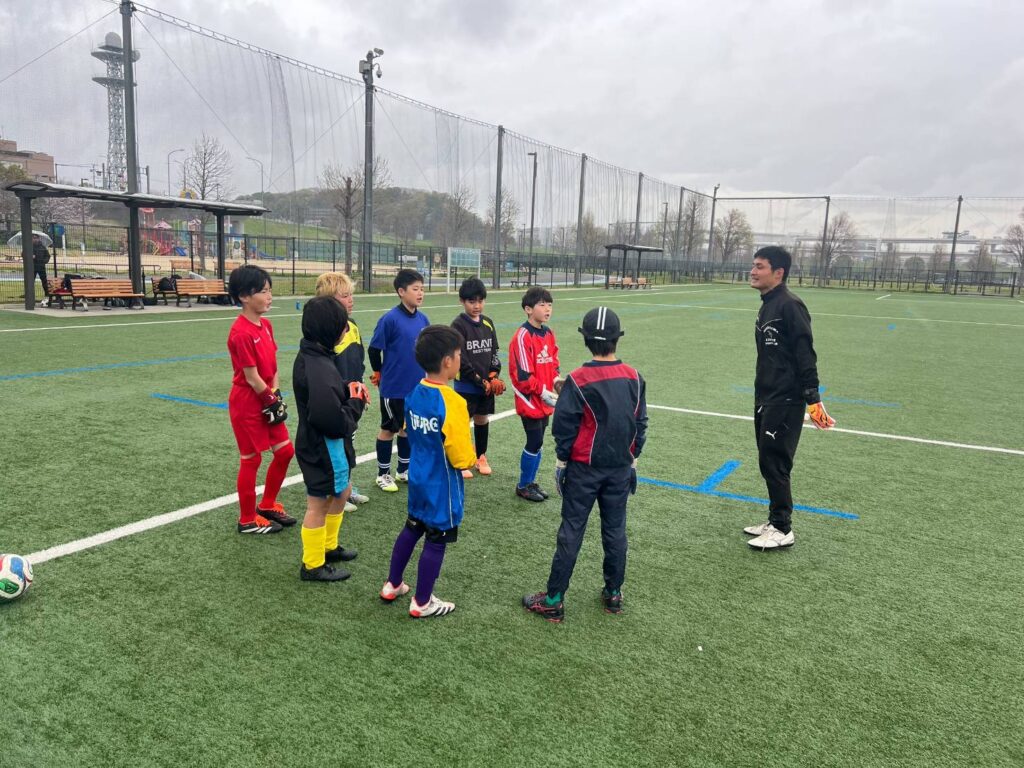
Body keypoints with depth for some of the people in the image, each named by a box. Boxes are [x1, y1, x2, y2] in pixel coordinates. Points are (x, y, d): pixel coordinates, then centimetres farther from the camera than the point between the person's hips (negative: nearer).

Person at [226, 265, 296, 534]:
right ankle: (247, 520, 21)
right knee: (251, 459, 4)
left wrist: (276, 395, -4)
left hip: (267, 400, 8)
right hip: (247, 404, -8)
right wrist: (272, 400, -8)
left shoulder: (266, 325, 5)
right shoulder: (241, 333, -22)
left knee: (285, 451, 13)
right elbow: (252, 378, -19)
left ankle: (267, 505, 31)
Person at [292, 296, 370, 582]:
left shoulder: (310, 356, 1)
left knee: (341, 494, 26)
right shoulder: (320, 369, -30)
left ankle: (329, 547, 43)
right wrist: (356, 402, -13)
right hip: (324, 448, -10)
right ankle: (312, 566, 26)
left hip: (316, 443, 10)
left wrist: (348, 386, 0)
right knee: (319, 505, 8)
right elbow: (337, 423, -30)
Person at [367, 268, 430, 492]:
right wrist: (379, 373, 3)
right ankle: (383, 474, 24)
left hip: (417, 387, 6)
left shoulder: (423, 319, 1)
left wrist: (426, 376, 12)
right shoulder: (390, 319, -17)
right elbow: (374, 349, -9)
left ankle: (404, 470, 33)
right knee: (389, 429, 9)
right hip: (394, 388, -5)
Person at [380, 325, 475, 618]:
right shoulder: (452, 403, -26)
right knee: (436, 541, 8)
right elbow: (462, 458, -23)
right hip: (442, 485, -7)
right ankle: (422, 603, 21)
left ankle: (392, 585, 36)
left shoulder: (415, 394, -3)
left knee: (412, 529, 23)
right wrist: (472, 458, -3)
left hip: (418, 477, 8)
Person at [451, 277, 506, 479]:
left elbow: (494, 352, 10)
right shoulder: (458, 325, -10)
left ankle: (481, 457, 29)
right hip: (466, 385, -5)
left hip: (487, 385, 5)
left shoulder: (488, 323, 7)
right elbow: (461, 360, -14)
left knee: (482, 419, 14)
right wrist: (480, 381, -14)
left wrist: (494, 377, -5)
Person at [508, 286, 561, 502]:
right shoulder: (523, 337, -16)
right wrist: (543, 392, -16)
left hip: (545, 401, 7)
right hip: (529, 400, -7)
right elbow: (523, 375, -18)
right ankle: (523, 486, 14)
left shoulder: (549, 333, 9)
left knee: (537, 442, 13)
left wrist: (556, 380, 0)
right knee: (534, 442, -2)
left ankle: (531, 482, 26)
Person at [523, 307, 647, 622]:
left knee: (571, 533, 3)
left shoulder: (577, 381, -16)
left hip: (584, 468, -3)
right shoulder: (634, 378, -3)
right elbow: (640, 425, 5)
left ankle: (553, 601, 10)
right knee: (615, 530, 15)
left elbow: (564, 428, -11)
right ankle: (613, 594, 27)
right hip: (621, 468, 4)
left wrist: (560, 464, 2)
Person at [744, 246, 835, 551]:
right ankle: (776, 521, 25)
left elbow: (805, 355, -18)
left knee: (774, 463, -4)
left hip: (785, 401, -9)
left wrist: (813, 400, -21)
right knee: (768, 462, 13)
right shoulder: (767, 307, 14)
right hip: (766, 398, 9)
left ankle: (783, 530, 8)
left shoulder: (790, 305, -14)